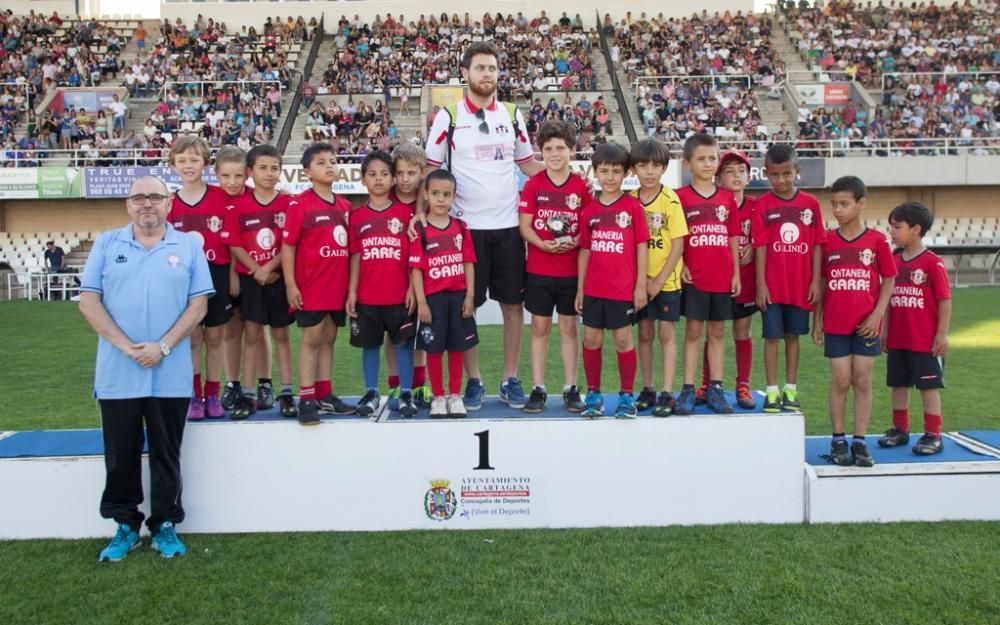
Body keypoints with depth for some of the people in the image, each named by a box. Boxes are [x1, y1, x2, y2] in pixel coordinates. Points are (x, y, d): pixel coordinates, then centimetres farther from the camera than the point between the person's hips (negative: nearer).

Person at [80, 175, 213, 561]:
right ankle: (125, 526, 22)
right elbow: (89, 301, 0)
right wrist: (126, 346, -11)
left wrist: (163, 346, -12)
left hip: (171, 374, -1)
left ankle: (165, 525, 21)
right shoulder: (106, 244, 6)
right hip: (117, 373, 1)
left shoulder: (188, 247, 5)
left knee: (166, 454, 8)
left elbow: (199, 304, 0)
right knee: (121, 454, 8)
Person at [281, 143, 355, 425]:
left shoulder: (345, 206, 9)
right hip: (311, 285, -5)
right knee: (312, 338, -2)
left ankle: (325, 395, 21)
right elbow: (288, 245, -8)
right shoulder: (299, 204, -7)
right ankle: (306, 399, 4)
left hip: (338, 286, 5)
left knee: (328, 338, 12)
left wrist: (351, 284, 11)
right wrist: (290, 284, -12)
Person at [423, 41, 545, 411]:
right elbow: (431, 168, 2)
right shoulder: (449, 116, 0)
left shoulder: (512, 114, 9)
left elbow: (528, 163, 17)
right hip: (466, 226, -2)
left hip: (508, 225, 3)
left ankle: (510, 380, 18)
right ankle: (474, 381, 17)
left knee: (513, 304, 5)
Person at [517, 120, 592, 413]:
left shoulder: (582, 186, 0)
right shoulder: (532, 185, -2)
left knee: (569, 327, 8)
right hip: (538, 269, 0)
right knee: (540, 327, 6)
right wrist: (543, 244, -21)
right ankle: (538, 389, 14)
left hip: (572, 270, 0)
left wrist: (575, 241, -16)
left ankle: (571, 389, 17)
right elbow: (524, 226, -4)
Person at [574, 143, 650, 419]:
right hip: (593, 289, 3)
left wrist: (641, 285, -6)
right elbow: (585, 251, 9)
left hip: (623, 288, -3)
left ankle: (626, 396, 16)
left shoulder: (633, 207, -3)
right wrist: (580, 288, 8)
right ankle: (593, 394, 21)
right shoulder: (589, 210, 5)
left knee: (623, 340, 4)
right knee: (591, 340, 8)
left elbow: (641, 247, -3)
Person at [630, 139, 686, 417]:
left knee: (666, 332, -1)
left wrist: (658, 281, -13)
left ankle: (667, 393, 4)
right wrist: (641, 278, -8)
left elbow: (678, 246, -10)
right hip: (639, 281, 3)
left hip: (666, 280, -3)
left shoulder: (671, 200, -9)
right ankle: (647, 390, 18)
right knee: (644, 333, 9)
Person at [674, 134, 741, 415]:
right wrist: (680, 266, -13)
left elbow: (733, 238, 9)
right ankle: (688, 390, 8)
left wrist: (736, 273, 5)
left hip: (722, 277, 3)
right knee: (693, 331, 2)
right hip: (693, 277, -3)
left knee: (718, 332, 9)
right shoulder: (681, 197, -2)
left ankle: (716, 389, 17)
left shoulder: (727, 198, 7)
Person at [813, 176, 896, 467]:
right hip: (835, 323, 1)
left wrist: (877, 314, -8)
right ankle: (838, 441, 13)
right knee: (840, 381, 3)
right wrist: (816, 319, 3)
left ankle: (859, 441, 13)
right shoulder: (827, 241, 1)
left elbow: (889, 280, 2)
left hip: (866, 324, 0)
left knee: (863, 380, 5)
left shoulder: (877, 240, -2)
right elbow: (820, 282, 6)